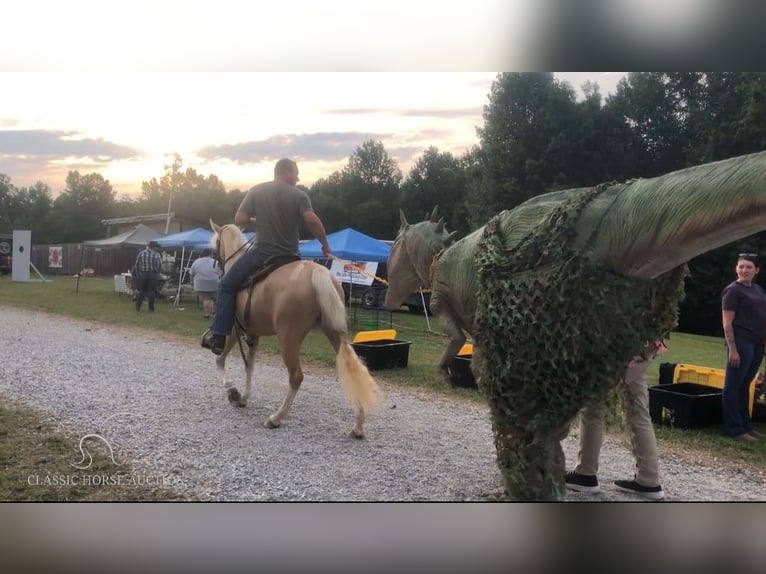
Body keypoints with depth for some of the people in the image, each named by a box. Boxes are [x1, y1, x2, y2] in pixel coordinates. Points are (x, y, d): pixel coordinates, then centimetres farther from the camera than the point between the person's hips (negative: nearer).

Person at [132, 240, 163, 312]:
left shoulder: (141, 253, 4)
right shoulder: (157, 255, -3)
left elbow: (136, 265, 3)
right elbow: (160, 266, -6)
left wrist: (137, 275, 11)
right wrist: (157, 272, 14)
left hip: (142, 274, 2)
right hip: (153, 275, -2)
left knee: (142, 291, 11)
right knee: (151, 291, 4)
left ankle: (138, 307, 10)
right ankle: (151, 308, 5)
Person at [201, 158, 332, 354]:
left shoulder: (256, 191, 2)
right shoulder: (299, 195, -2)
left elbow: (239, 220, -4)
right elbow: (312, 220, -17)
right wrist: (325, 245, -5)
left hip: (260, 253, 0)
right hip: (290, 256, 1)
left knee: (227, 285, 13)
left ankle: (218, 335, 2)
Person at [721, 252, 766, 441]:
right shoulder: (732, 290, -9)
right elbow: (727, 322, -13)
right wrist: (732, 348, -19)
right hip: (741, 342, -8)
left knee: (745, 385, 14)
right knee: (734, 386, -2)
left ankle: (745, 425, 21)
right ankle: (733, 429, 2)